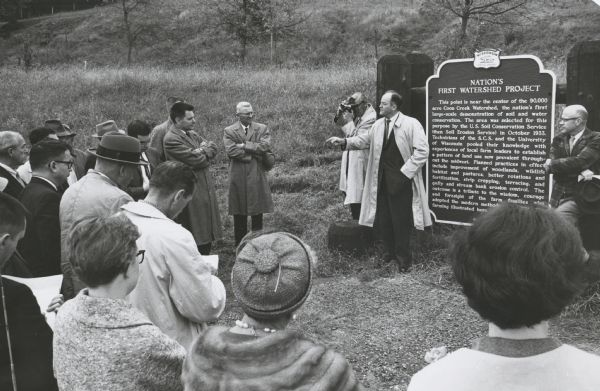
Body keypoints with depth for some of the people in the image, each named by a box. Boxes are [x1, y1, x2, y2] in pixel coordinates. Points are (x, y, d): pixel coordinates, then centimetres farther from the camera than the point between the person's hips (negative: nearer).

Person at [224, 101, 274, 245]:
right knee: (239, 213, 6)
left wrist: (244, 145, -13)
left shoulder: (262, 129, 7)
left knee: (257, 212, 7)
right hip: (238, 178, -1)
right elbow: (232, 151, -12)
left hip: (257, 176, 1)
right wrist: (256, 152, -11)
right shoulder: (229, 131, 3)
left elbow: (264, 146, -9)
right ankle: (240, 245, 17)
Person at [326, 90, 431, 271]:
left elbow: (422, 151, -13)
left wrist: (405, 172, -14)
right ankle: (391, 251, 32)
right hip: (381, 180, 6)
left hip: (401, 181, -6)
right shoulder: (378, 125, 8)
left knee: (400, 221, 2)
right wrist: (344, 141, 2)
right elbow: (364, 140, 17)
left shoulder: (411, 124, -11)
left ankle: (403, 258, 20)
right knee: (381, 220, 10)